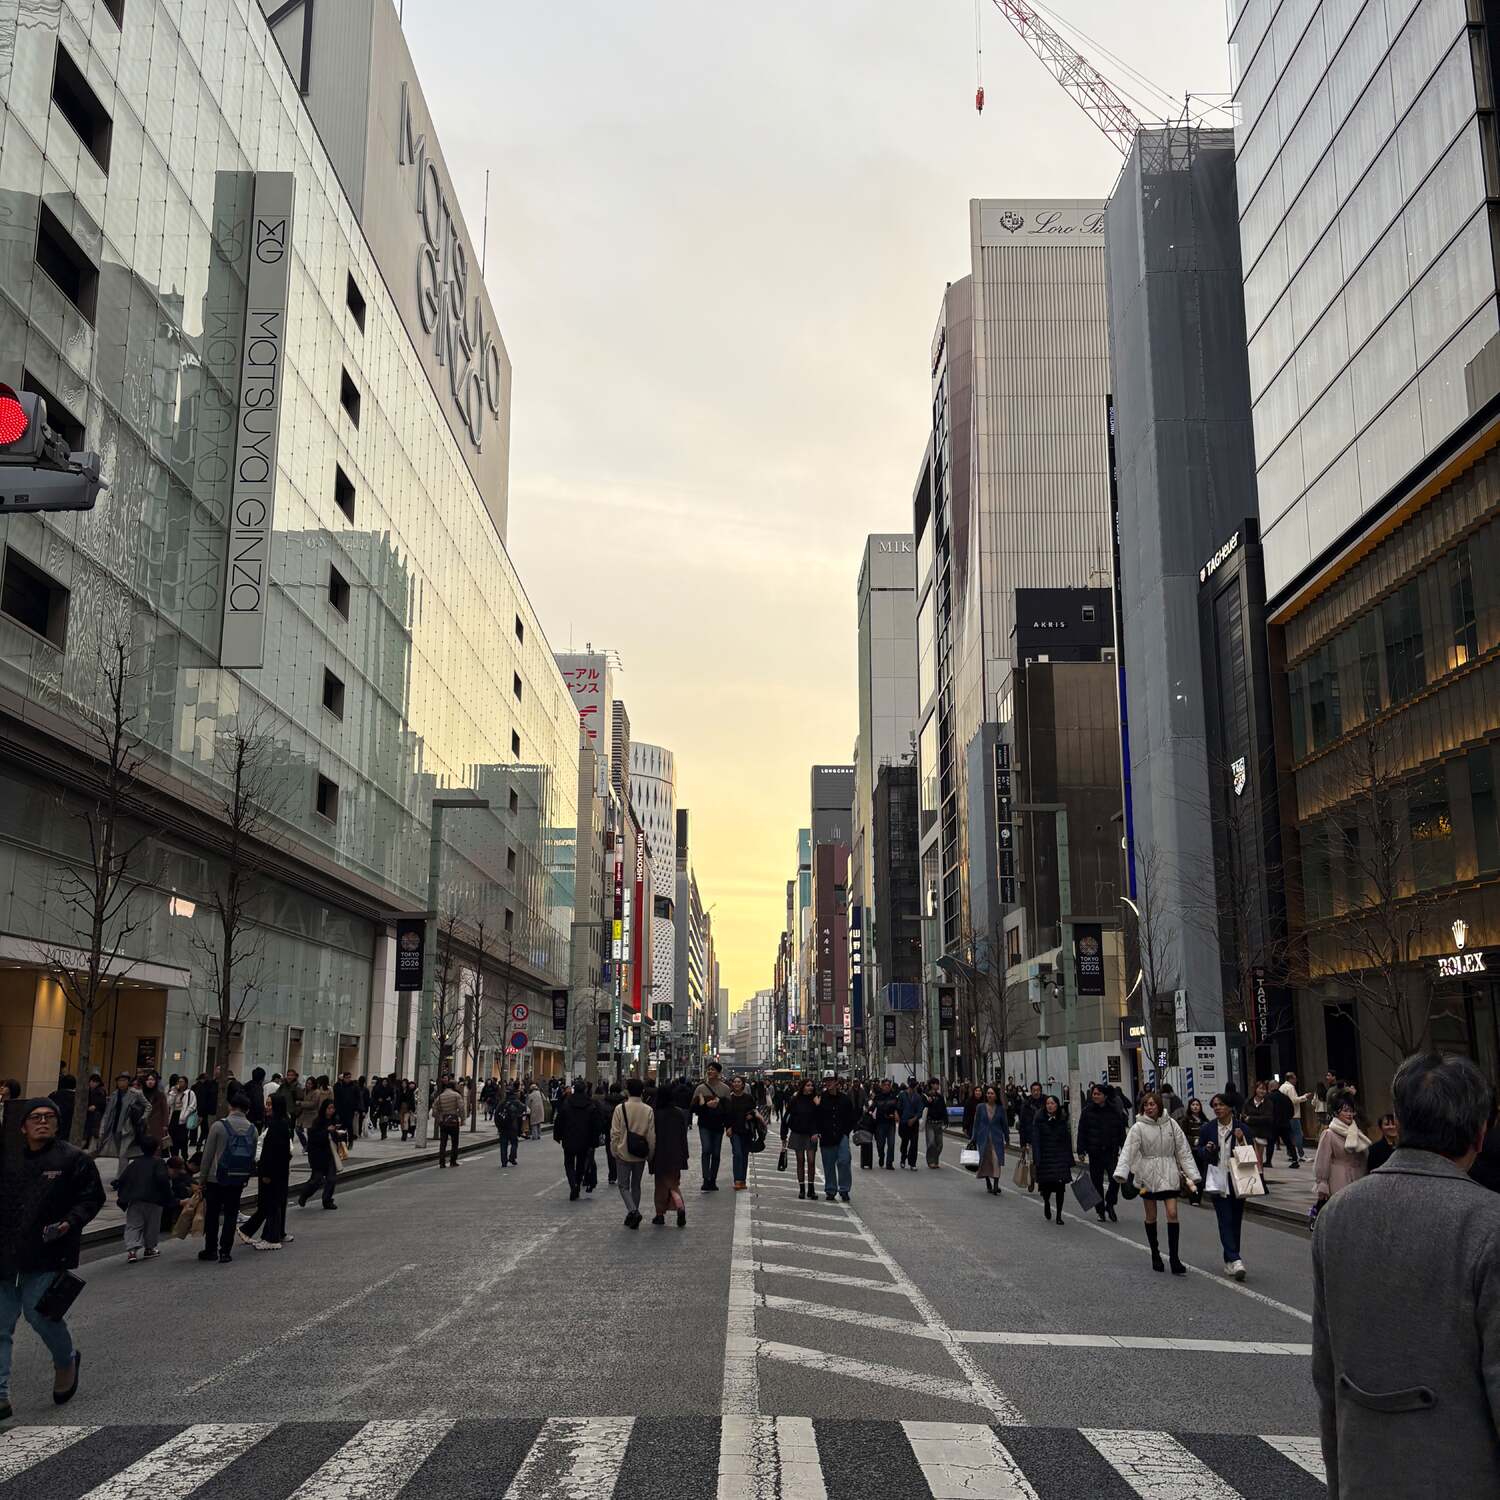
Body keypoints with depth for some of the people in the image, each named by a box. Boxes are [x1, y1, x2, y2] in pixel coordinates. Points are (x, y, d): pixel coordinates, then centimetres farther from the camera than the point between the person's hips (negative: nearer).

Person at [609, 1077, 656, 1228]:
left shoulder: (620, 1108, -12)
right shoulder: (648, 1111, -4)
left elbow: (615, 1133, -9)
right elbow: (652, 1136, -1)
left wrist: (614, 1151, 3)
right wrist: (650, 1155, 10)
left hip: (623, 1153, -3)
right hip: (640, 1155, 3)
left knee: (624, 1185, 7)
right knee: (636, 1185, 17)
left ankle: (633, 1211, -13)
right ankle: (633, 1215, 21)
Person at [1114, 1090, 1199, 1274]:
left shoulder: (1170, 1124, 0)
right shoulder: (1138, 1127, -6)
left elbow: (1183, 1150, 4)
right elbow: (1128, 1151, -14)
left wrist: (1192, 1174, 0)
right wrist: (1121, 1173, -27)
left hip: (1169, 1174, 1)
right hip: (1148, 1175, -1)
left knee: (1172, 1213, -8)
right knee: (1151, 1217, 8)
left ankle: (1174, 1258, -4)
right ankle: (1155, 1255, 23)